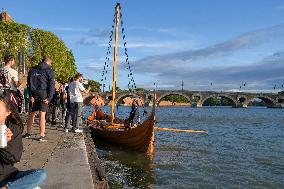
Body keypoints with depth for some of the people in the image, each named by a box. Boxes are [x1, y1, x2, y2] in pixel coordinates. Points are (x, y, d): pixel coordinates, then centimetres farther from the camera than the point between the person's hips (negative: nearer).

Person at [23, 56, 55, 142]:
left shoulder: (32, 70, 13)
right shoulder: (49, 71, -2)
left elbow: (29, 83, 6)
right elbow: (51, 85, -9)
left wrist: (30, 95, 1)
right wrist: (49, 97, -9)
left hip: (33, 94, 4)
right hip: (43, 94, -4)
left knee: (31, 113, 15)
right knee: (42, 115, -3)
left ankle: (28, 133, 24)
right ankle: (42, 136, 0)